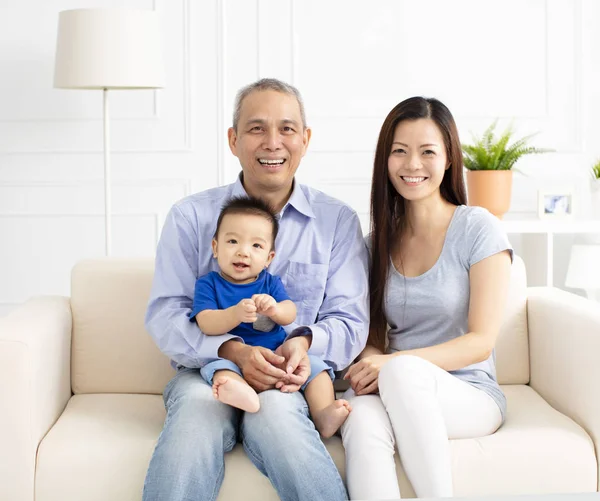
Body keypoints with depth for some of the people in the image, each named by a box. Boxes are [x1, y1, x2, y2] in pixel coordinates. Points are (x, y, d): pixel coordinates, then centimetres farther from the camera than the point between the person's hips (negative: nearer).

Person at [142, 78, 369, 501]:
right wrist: (233, 351, -19)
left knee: (275, 409, -36)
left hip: (293, 379, 0)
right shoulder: (191, 216, 8)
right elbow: (165, 314, 0)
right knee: (197, 405, -35)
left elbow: (350, 320, 6)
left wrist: (307, 341, -18)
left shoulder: (338, 221, 9)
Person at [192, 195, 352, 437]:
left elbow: (290, 314, -3)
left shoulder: (270, 283, 13)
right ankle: (243, 393, -63)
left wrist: (274, 308, -29)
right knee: (217, 367, -33)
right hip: (230, 358, -3)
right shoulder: (208, 284, 3)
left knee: (314, 366, -15)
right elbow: (206, 324, -13)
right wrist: (236, 313, -33)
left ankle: (324, 415, -30)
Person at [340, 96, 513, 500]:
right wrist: (369, 362, -11)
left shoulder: (478, 228, -2)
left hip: (470, 395, -3)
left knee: (403, 370, -38)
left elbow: (481, 341, -8)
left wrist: (395, 363, -22)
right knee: (363, 418, -35)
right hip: (398, 392, 3)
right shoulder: (381, 240, 13)